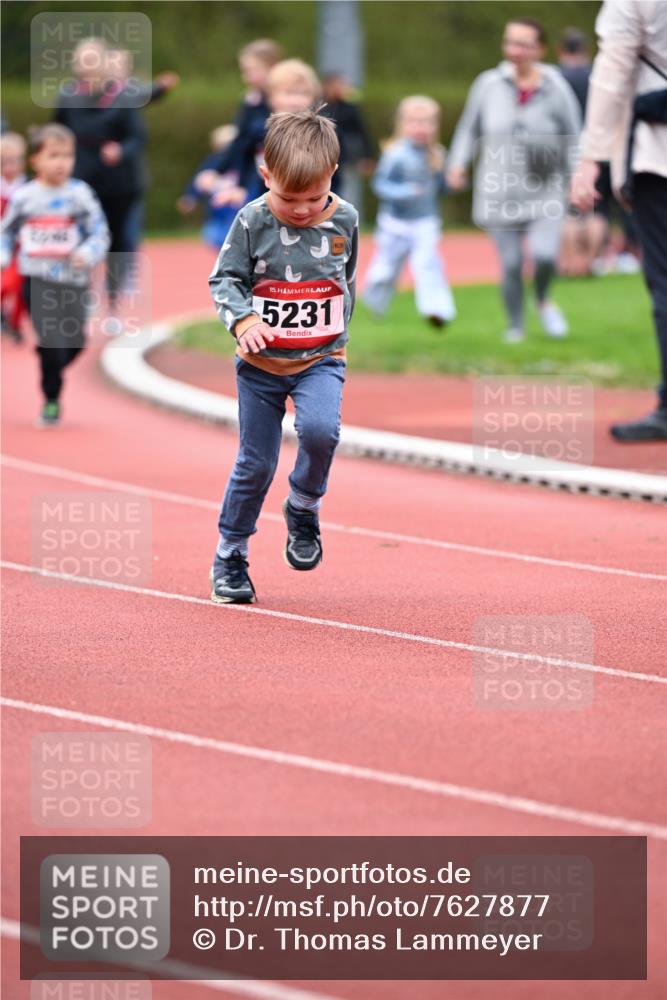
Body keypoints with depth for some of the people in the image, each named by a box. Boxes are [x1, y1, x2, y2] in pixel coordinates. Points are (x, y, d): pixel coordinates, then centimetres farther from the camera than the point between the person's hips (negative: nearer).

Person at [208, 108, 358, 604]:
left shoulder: (345, 219, -4)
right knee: (256, 464, 5)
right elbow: (224, 279, -6)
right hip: (261, 362, 0)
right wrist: (243, 320, -23)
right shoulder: (253, 221, -11)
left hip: (322, 359, 1)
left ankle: (304, 509, 1)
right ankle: (230, 554, 22)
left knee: (320, 429, -27)